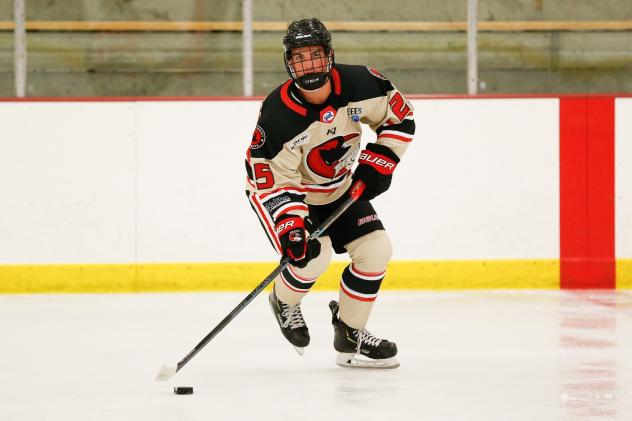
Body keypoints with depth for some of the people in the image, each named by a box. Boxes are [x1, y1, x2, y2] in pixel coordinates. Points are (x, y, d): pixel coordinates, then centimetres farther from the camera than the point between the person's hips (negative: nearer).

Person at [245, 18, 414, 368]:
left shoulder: (359, 84, -20)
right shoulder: (277, 115, -32)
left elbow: (400, 116, -4)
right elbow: (273, 182, -30)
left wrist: (378, 162, -12)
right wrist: (291, 229, -40)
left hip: (339, 189, 5)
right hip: (278, 191, -5)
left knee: (376, 249, -5)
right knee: (312, 255, -26)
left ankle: (349, 335, 12)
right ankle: (284, 301, 10)